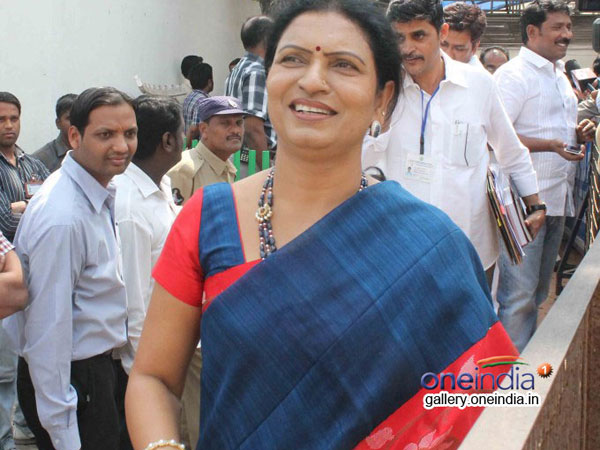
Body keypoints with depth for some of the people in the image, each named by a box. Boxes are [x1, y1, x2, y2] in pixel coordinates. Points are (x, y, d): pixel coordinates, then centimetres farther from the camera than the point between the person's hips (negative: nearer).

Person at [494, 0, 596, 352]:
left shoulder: (560, 76, 21)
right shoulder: (513, 75, -9)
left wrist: (579, 133, 8)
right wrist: (551, 145, -26)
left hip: (557, 198, 9)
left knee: (539, 290, 15)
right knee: (519, 293, -7)